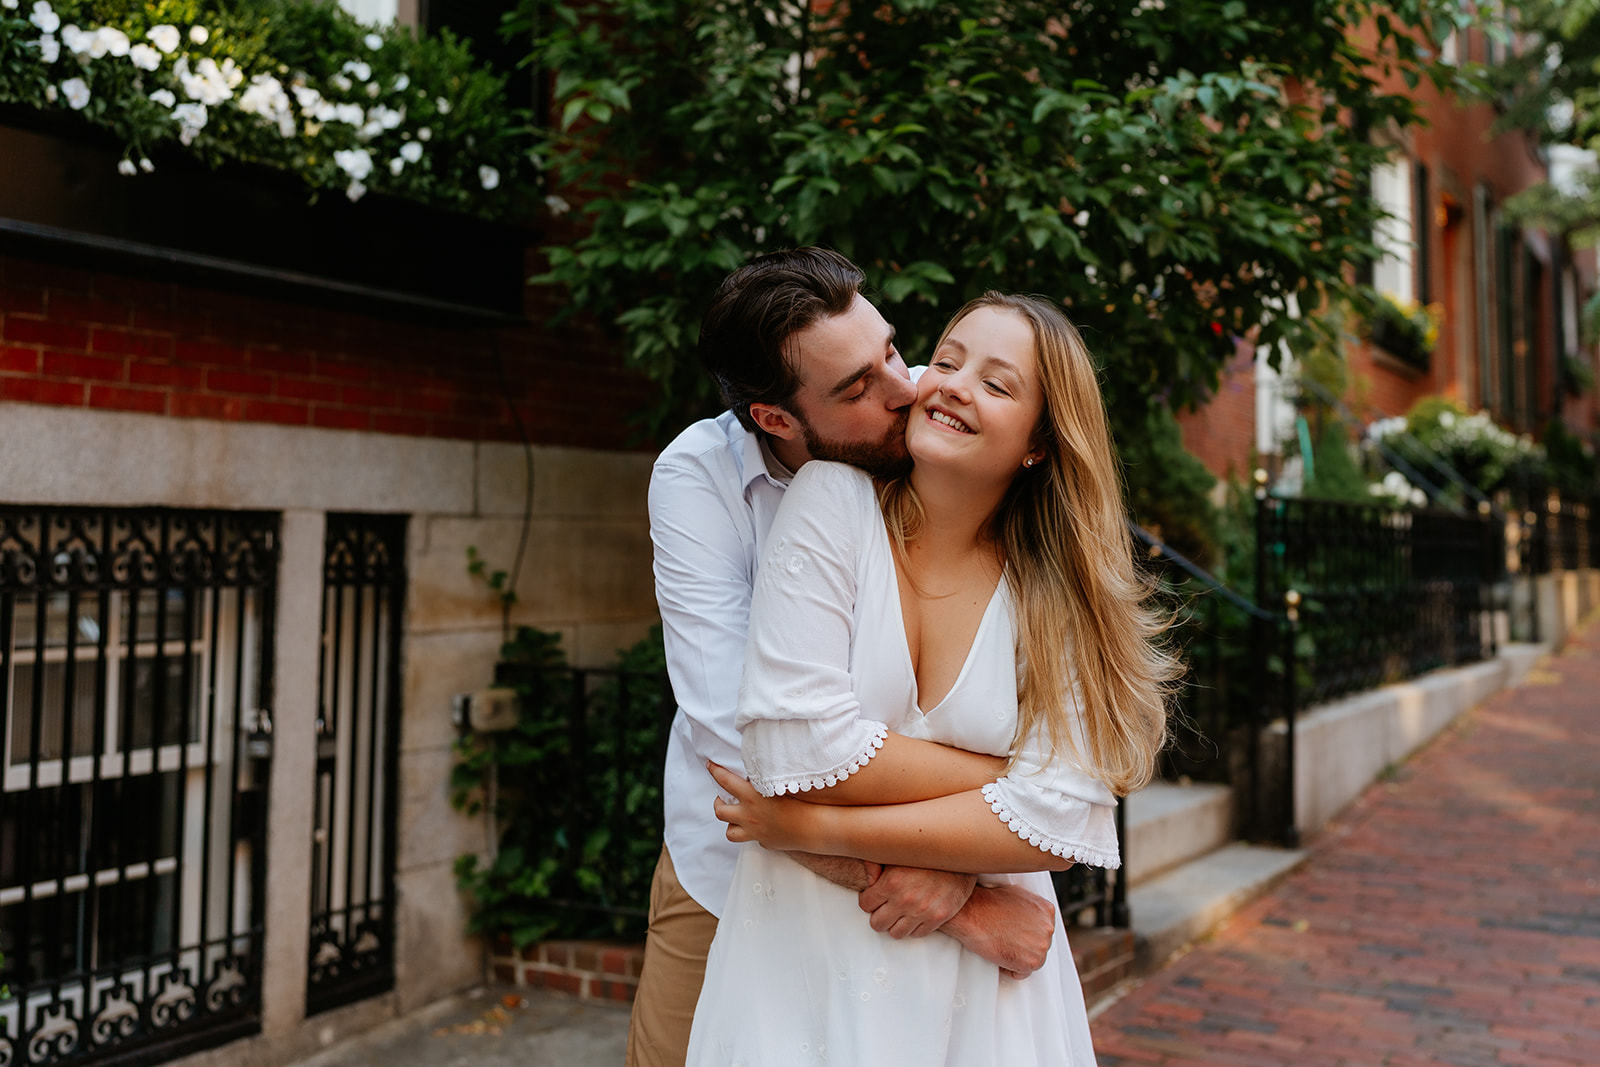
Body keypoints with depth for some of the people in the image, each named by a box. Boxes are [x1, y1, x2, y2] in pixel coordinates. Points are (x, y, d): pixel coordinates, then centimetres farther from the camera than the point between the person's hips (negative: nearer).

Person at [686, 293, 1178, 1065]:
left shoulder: (1057, 593, -5)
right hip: (805, 952, -1)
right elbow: (801, 748, -20)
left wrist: (815, 828, -18)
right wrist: (999, 784, -13)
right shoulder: (832, 499, -11)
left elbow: (1059, 824, -15)